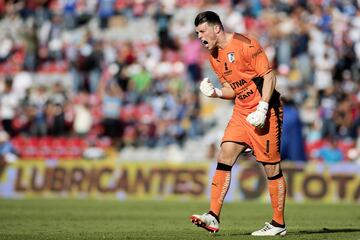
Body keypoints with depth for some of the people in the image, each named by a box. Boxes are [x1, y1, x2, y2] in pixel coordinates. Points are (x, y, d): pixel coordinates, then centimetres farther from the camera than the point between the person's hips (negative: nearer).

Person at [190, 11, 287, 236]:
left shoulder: (245, 44, -14)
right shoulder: (214, 55, 10)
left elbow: (269, 76, -15)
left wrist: (262, 109, -22)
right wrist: (215, 92, -5)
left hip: (265, 111, -7)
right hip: (241, 113, 7)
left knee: (272, 167, -2)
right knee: (224, 156, -7)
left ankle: (278, 224, 8)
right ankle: (214, 217, -11)